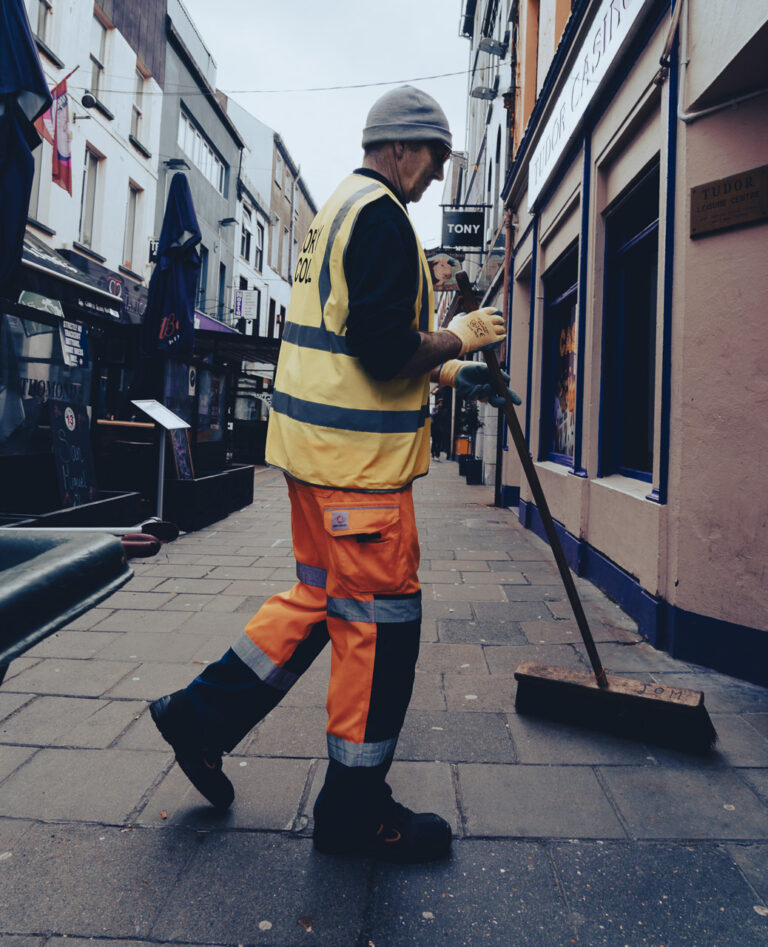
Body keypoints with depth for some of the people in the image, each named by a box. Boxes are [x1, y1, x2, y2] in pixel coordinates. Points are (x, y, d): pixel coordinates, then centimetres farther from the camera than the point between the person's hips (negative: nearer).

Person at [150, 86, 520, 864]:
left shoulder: (339, 209, 22)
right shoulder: (381, 215, -12)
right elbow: (386, 348, -23)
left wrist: (445, 373, 20)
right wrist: (458, 338, -5)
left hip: (317, 446, 10)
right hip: (359, 454, -10)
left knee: (320, 596, 19)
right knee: (379, 621, 0)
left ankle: (202, 713, 26)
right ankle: (355, 807, 15)